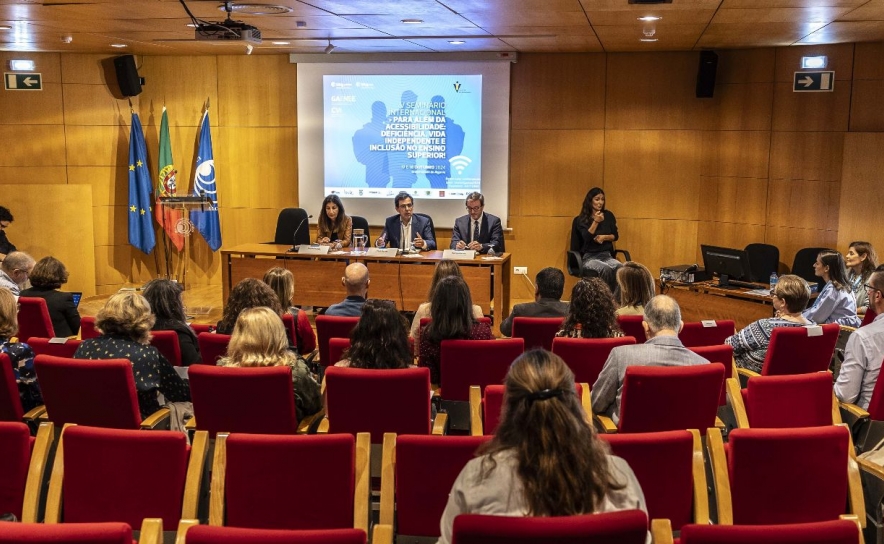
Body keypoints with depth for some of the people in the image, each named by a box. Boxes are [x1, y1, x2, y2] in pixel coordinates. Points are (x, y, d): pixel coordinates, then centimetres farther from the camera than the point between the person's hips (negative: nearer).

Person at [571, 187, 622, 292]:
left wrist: (604, 237, -7)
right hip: (588, 257, -3)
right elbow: (586, 238, -10)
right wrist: (596, 222, -19)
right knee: (606, 269, -38)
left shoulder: (608, 216, 11)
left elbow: (616, 236, 13)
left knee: (621, 268, -33)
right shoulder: (580, 220, 1)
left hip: (607, 255, 3)